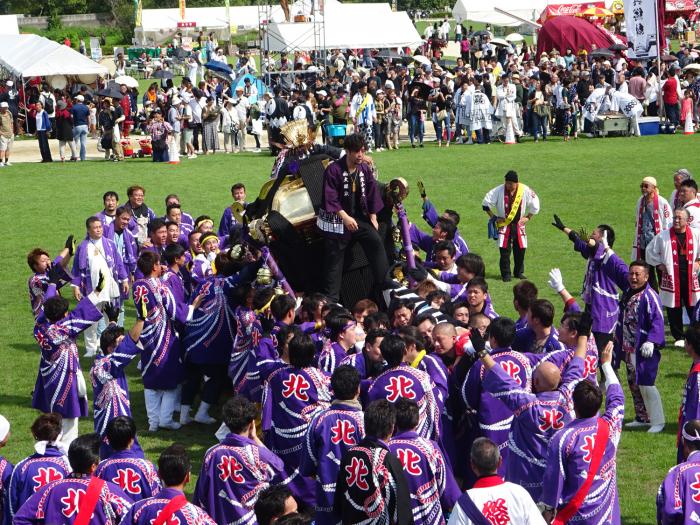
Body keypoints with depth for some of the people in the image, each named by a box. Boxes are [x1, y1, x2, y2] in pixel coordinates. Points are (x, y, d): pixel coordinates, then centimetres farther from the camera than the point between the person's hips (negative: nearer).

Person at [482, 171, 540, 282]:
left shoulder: (525, 191, -6)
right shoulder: (499, 190, -11)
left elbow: (535, 204, 7)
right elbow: (486, 203, -3)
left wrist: (528, 217, 3)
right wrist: (493, 217, -4)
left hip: (519, 225, 2)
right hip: (504, 225, -2)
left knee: (520, 249, 5)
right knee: (504, 250, -6)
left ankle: (519, 272, 21)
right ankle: (506, 274, 4)